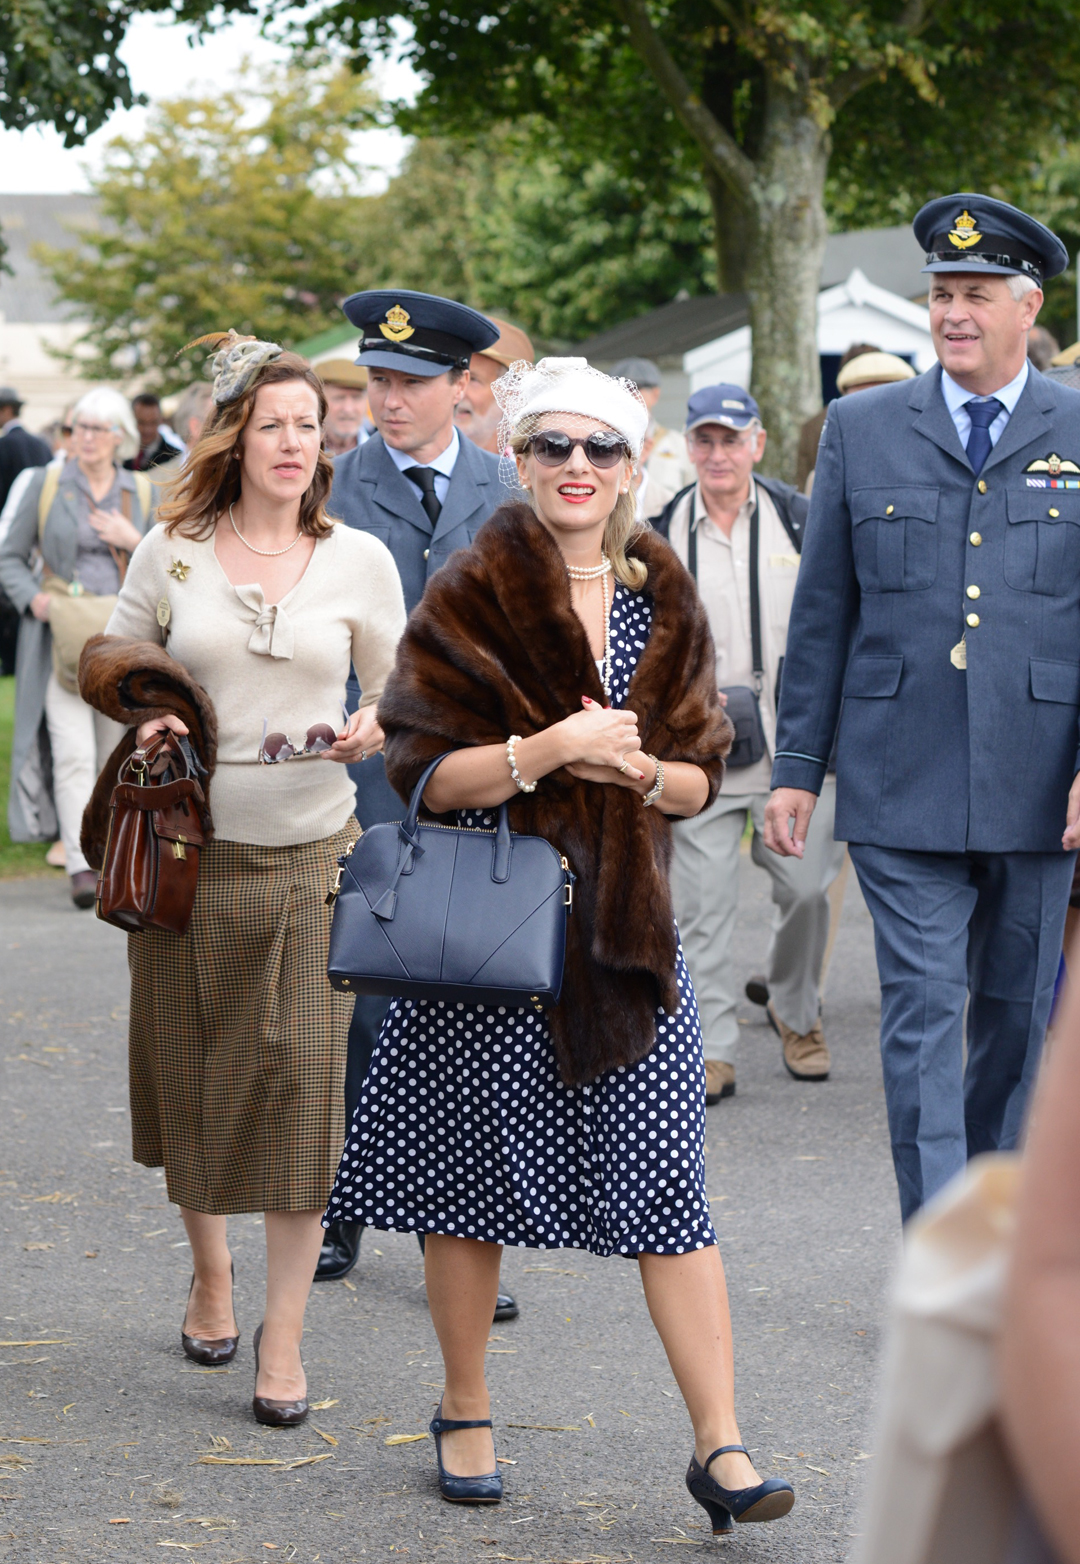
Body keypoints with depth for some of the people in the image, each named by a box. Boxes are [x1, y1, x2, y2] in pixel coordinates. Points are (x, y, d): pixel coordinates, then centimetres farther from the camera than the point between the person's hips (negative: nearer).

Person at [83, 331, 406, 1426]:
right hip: (189, 847, 1)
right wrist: (141, 724, -8)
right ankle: (208, 1274, 36)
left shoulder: (360, 560, 2)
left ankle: (284, 1334, 3)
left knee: (305, 1081, -6)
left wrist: (373, 732, -10)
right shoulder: (169, 552, 2)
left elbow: (399, 693, 12)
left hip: (311, 854, -1)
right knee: (191, 1075, 10)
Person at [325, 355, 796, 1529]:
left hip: (629, 924, 3)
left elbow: (702, 780, 10)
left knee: (667, 1188, -3)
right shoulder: (468, 598, -3)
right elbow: (424, 773, -9)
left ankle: (719, 1445, -1)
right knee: (472, 1176, 6)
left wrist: (634, 768, -11)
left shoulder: (665, 604, 9)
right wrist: (550, 748, -21)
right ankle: (464, 1413, 24)